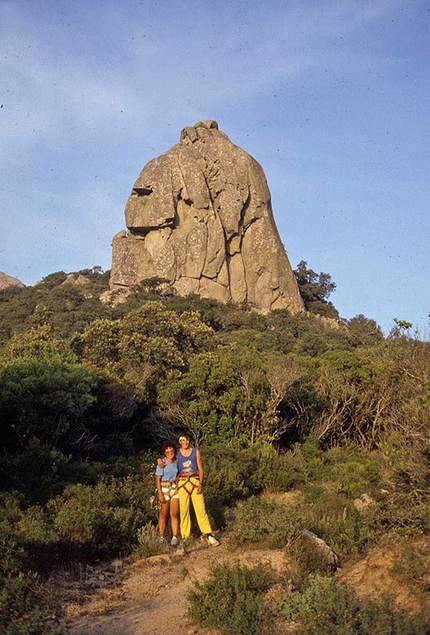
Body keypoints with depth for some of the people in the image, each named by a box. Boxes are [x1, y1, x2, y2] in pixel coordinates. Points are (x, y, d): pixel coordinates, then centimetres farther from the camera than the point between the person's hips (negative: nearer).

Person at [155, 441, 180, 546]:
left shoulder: (176, 462, 7)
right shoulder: (162, 463, -7)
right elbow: (158, 479, -8)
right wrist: (160, 494, -13)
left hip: (175, 489, 4)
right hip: (164, 489, -4)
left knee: (174, 514, 2)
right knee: (163, 514, 2)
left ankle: (175, 537, 6)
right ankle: (161, 537, 9)